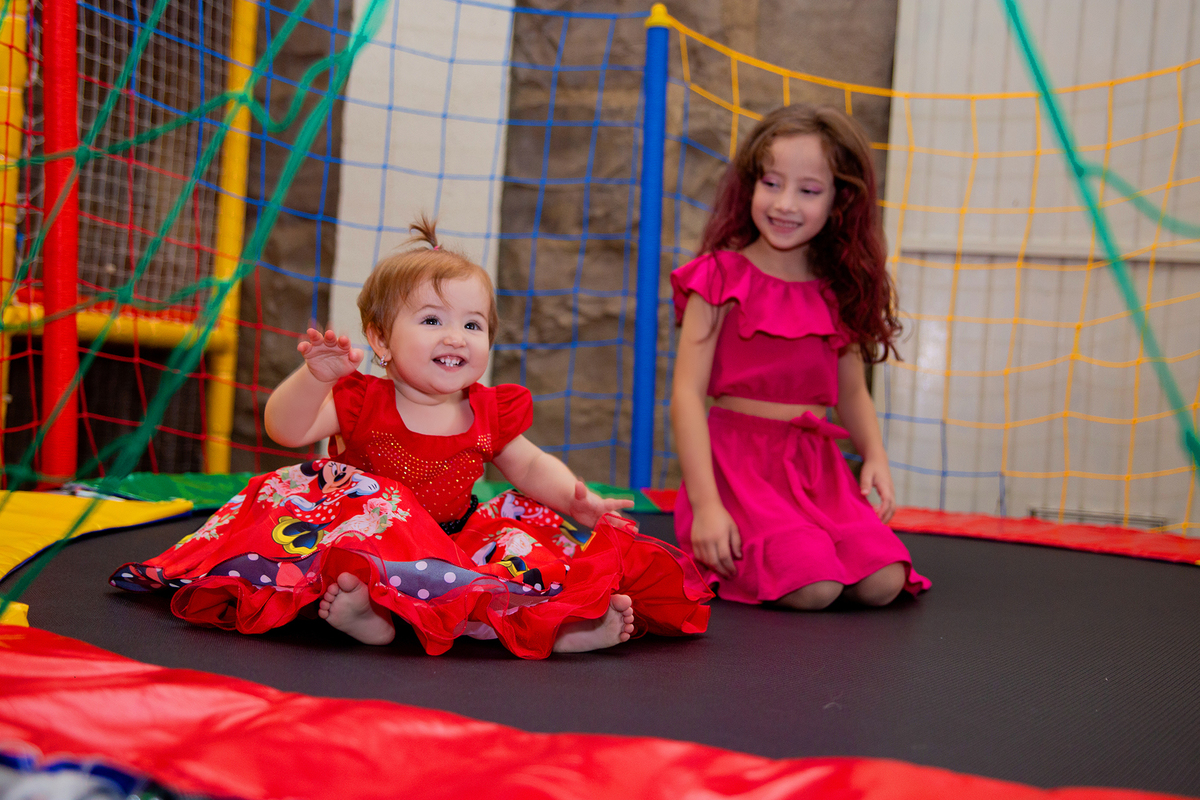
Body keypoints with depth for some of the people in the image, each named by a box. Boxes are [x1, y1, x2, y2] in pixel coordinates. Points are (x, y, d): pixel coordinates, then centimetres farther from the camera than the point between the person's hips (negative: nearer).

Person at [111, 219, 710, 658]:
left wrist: (577, 498, -2)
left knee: (530, 537, -21)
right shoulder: (362, 401, -4)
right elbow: (285, 430, -16)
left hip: (454, 540, 3)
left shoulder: (489, 411, 9)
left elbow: (531, 466, 18)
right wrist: (315, 375, -35)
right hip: (368, 537, -3)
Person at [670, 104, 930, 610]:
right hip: (739, 458, -5)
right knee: (813, 588, -25)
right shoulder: (722, 277, -4)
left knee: (882, 583, -17)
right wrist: (705, 504, -18)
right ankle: (719, 559, 3)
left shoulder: (838, 293, 12)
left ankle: (782, 547, 9)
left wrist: (874, 455, 0)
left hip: (817, 464, 5)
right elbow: (687, 394, -9)